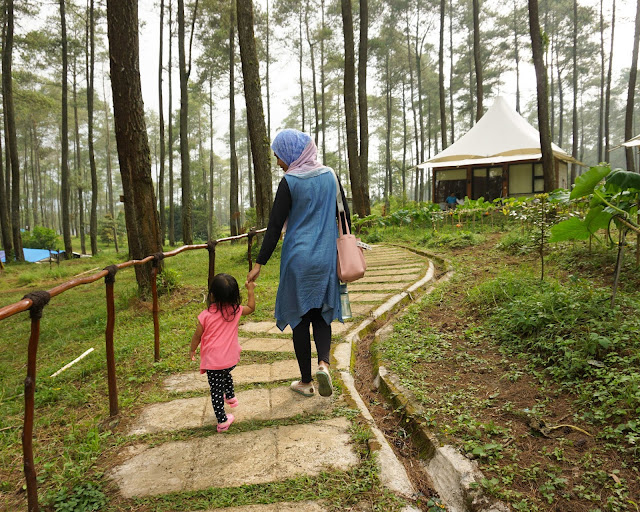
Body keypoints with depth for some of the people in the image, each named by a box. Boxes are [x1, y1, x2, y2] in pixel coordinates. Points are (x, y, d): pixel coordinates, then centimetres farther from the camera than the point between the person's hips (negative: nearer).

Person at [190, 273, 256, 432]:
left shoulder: (205, 315, -16)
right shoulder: (235, 311, -8)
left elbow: (197, 336, -4)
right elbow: (251, 308, 13)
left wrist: (192, 350, 14)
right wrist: (250, 290, 22)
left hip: (213, 361, -4)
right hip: (231, 358, 4)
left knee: (216, 390, 8)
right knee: (226, 375, 34)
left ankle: (222, 421, 13)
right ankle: (230, 397, 54)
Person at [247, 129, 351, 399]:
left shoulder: (289, 182, -11)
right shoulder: (330, 175, 3)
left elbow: (275, 226, -12)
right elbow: (345, 215, 8)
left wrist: (259, 263, -7)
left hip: (298, 258, -4)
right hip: (326, 257, 4)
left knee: (300, 318, 8)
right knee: (322, 314, 17)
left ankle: (306, 381, 18)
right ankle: (323, 363, -7)